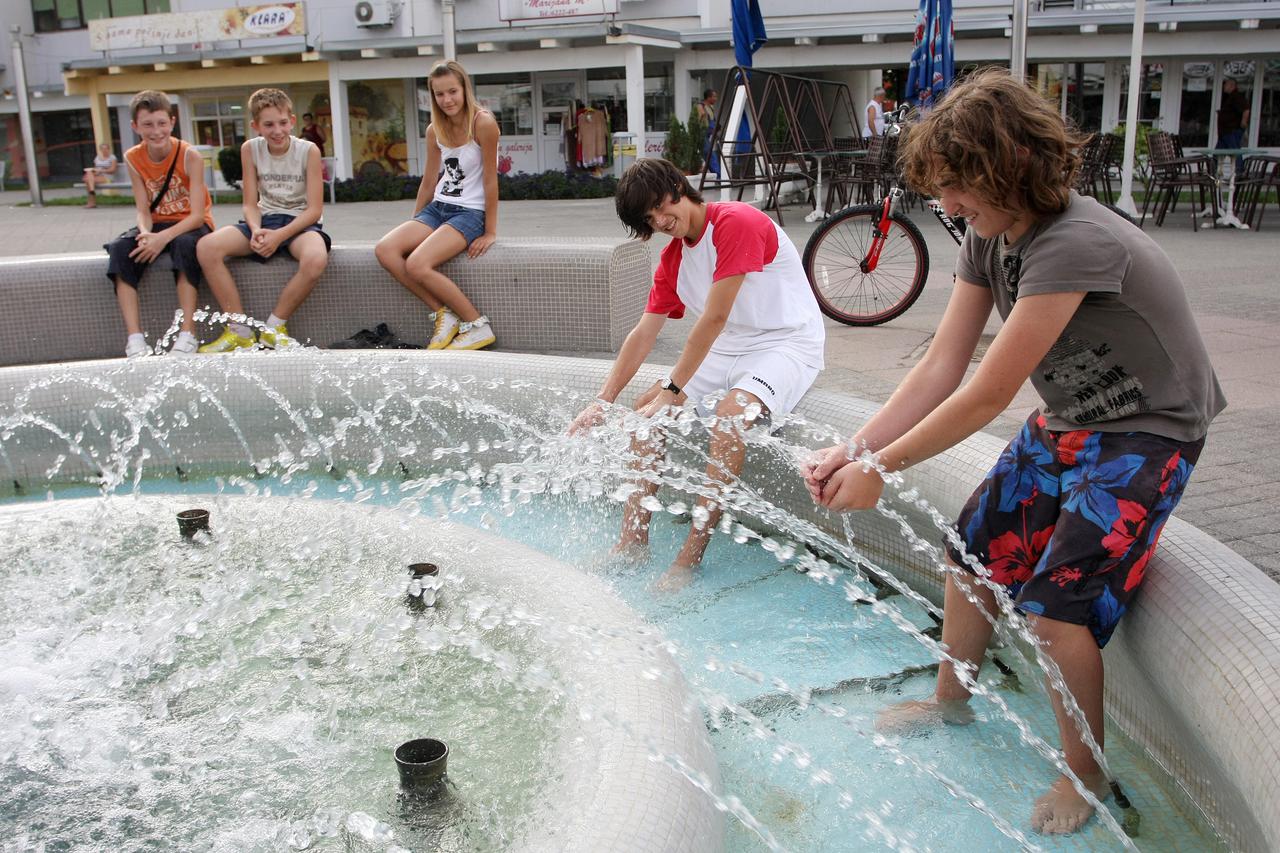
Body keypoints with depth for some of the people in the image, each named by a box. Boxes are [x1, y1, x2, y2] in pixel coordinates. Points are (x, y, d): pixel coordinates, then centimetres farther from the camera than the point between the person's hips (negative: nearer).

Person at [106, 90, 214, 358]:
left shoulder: (189, 156, -14)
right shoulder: (133, 158, -3)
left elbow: (197, 214, -19)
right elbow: (143, 211, -4)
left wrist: (164, 237, -33)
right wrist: (146, 234, -27)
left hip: (191, 223, -4)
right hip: (158, 224, 4)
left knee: (185, 244, -38)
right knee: (120, 248, -25)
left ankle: (187, 335, -37)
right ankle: (134, 338, -31)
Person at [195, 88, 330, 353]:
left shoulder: (309, 150, -9)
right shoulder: (250, 149, 0)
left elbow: (315, 209, -11)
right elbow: (250, 204, 2)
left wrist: (279, 235, -24)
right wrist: (256, 230, -21)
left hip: (300, 222, -3)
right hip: (265, 220, 3)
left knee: (316, 259, -40)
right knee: (206, 248, -22)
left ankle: (273, 327, -17)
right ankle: (240, 330, -15)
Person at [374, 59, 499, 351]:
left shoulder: (483, 123, -12)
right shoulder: (435, 130, 8)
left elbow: (490, 180, -12)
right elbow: (429, 183, 16)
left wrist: (490, 232, -11)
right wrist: (414, 226, 18)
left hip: (470, 212, -7)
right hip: (437, 208, 7)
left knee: (418, 264, -28)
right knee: (385, 250, -17)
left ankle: (478, 326, -13)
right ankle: (444, 314, -10)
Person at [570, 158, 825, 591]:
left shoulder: (737, 222, -19)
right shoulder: (673, 257, 7)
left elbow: (714, 319, -24)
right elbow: (643, 333, 5)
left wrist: (671, 392, -24)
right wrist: (602, 401, -3)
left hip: (788, 344, -8)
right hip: (726, 349, 8)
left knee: (730, 416, -33)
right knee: (644, 409, -4)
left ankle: (690, 559, -26)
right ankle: (633, 542, -2)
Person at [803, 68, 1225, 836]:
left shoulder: (1075, 244, -34)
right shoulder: (989, 236, -6)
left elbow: (988, 397, -32)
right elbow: (940, 369, -9)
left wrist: (881, 468, -24)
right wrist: (855, 447, -20)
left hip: (1148, 433, -8)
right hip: (1067, 423, 8)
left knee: (1056, 601, -15)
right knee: (973, 550, 10)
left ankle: (1087, 776, 9)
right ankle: (953, 699, 34)